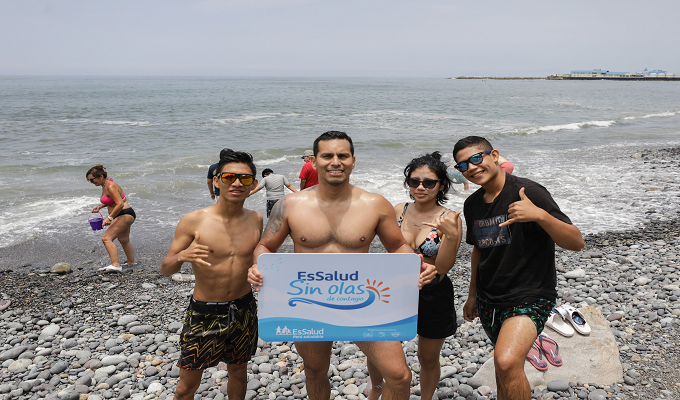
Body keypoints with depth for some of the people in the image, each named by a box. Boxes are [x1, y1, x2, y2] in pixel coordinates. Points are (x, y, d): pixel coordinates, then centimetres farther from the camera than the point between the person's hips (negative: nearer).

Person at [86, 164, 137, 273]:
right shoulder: (105, 186, 8)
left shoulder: (111, 186, -22)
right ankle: (131, 262, 45)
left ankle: (115, 265, -29)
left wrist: (109, 218, -27)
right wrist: (100, 206, 8)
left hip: (125, 215, -11)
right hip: (123, 216, 11)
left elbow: (120, 204, -30)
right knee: (124, 240, 27)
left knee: (107, 238, -20)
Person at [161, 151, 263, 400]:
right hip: (204, 313, -3)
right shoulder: (194, 221, -15)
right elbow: (165, 269, -10)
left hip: (244, 311, 3)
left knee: (238, 374, 21)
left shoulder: (256, 220, -3)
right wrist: (181, 256, -30)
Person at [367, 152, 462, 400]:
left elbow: (442, 269, -20)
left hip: (433, 297, -3)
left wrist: (451, 235, -32)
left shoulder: (449, 220, -16)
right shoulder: (399, 211, -4)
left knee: (428, 358, 17)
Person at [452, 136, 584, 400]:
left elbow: (576, 242, -18)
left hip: (529, 298, -7)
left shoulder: (528, 192, -15)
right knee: (503, 361, 18)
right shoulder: (472, 204, 6)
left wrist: (540, 214, -35)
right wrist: (473, 295, 22)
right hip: (489, 301, 7)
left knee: (507, 362, -28)